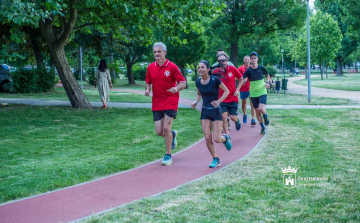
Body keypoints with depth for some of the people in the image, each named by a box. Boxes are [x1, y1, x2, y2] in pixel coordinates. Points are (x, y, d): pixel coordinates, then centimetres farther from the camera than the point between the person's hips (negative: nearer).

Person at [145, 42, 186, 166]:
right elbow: (148, 83, 16)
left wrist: (176, 88, -26)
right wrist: (147, 90, -6)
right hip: (157, 103, 4)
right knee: (159, 131, 0)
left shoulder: (172, 67, -7)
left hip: (170, 101, -4)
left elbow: (183, 83, -5)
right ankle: (173, 134, 37)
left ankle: (168, 156, 7)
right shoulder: (150, 67, 5)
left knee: (166, 128, -11)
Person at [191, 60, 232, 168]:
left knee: (217, 139, -7)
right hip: (205, 112, 4)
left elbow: (226, 91, -6)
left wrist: (219, 101, -19)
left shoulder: (215, 80, -14)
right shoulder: (198, 82, 1)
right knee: (207, 137, -3)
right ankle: (215, 159, 13)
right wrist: (196, 102, -2)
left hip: (216, 111, -4)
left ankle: (226, 138, 29)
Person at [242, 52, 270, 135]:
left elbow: (267, 76, 16)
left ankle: (265, 116, 13)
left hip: (262, 92, -1)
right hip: (253, 94, 1)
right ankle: (262, 127, 25)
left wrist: (267, 83, -1)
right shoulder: (248, 70, -5)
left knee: (261, 109, -22)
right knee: (257, 111, 7)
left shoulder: (261, 68, -2)